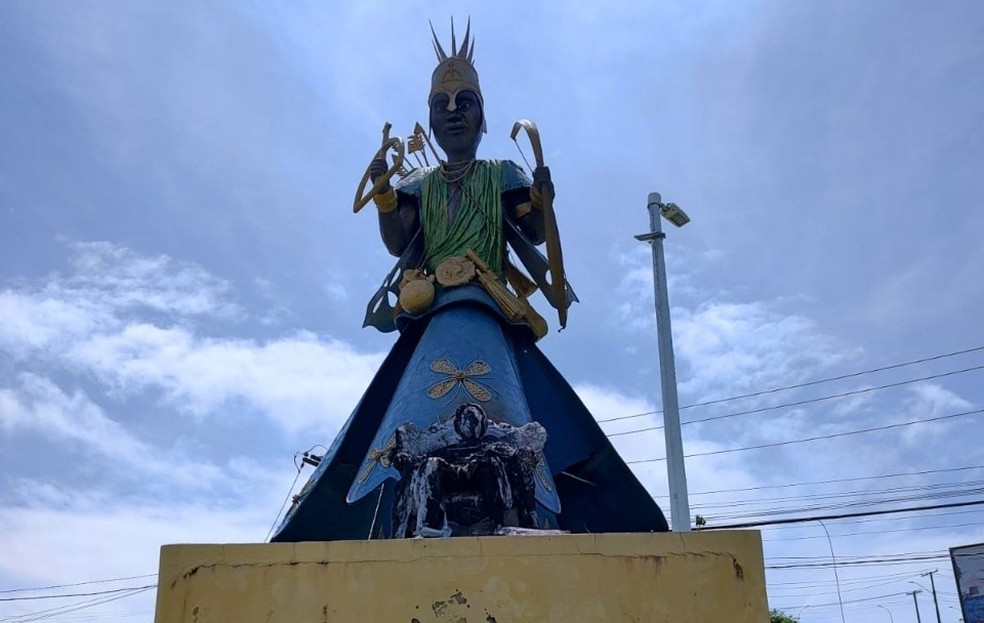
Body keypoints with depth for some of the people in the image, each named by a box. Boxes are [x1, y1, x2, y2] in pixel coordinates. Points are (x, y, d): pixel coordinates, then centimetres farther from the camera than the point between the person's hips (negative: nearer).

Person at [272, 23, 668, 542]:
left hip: (489, 313, -2)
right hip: (431, 314, 2)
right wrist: (383, 192, -5)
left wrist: (540, 197, -11)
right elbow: (396, 243, 10)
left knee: (497, 414, -19)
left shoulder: (502, 175, 18)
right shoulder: (419, 183, 22)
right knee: (417, 415, -15)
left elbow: (535, 235, 9)